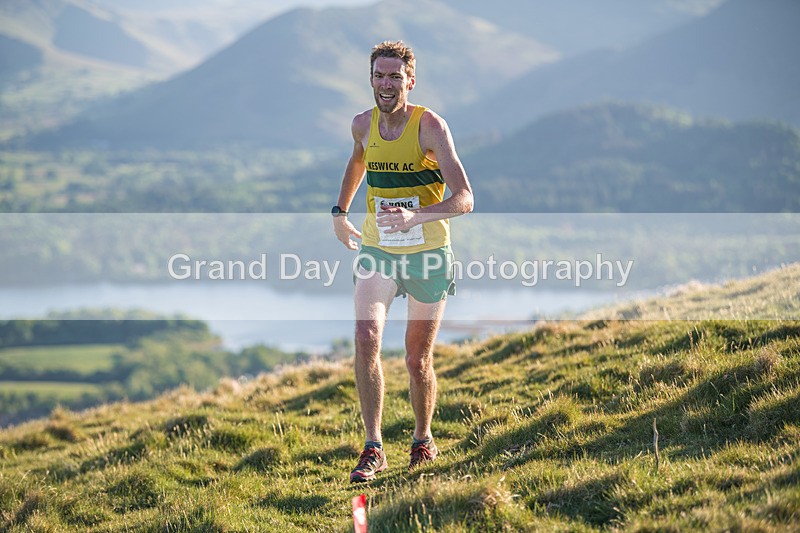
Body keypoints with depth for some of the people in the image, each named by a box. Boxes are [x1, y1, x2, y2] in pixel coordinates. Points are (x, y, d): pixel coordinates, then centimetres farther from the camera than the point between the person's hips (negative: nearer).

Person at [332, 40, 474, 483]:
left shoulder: (430, 126, -15)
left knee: (417, 359, 6)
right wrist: (339, 211, 24)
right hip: (376, 251, 3)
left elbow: (464, 199, -22)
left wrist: (416, 217, -37)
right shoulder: (364, 125, 1)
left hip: (427, 254, -3)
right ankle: (373, 449, -18)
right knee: (366, 338, -19)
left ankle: (423, 438, 32)